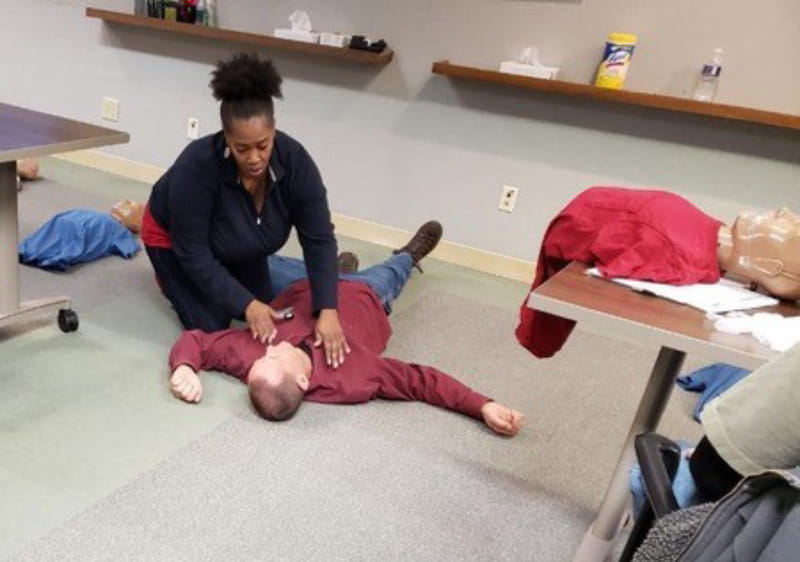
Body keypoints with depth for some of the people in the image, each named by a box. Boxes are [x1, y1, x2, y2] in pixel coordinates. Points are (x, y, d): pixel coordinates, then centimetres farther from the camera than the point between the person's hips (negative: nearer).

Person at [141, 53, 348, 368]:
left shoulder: (294, 160, -30)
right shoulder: (198, 165, -40)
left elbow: (319, 239, -29)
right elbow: (193, 251, -32)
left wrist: (327, 311, -38)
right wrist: (246, 304, -36)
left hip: (238, 244, 4)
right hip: (176, 238, -4)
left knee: (265, 310, 6)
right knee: (211, 326, -10)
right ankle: (169, 276, 16)